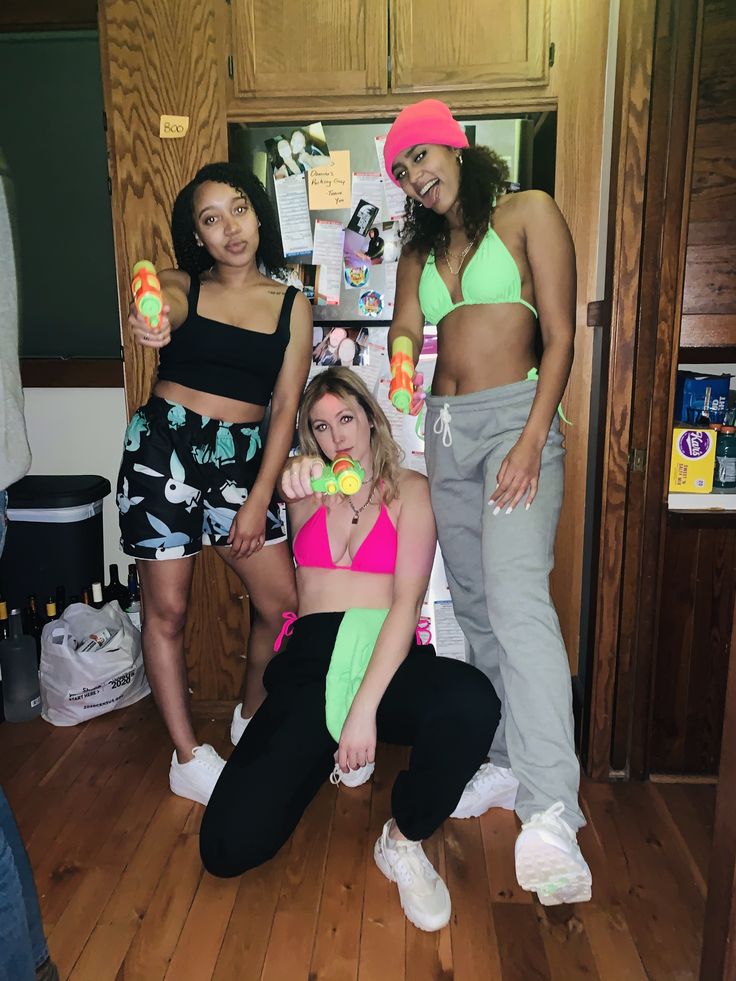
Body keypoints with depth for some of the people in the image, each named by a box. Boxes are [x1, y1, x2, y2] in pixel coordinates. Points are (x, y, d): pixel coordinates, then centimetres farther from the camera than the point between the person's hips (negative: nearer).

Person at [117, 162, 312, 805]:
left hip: (243, 457, 2)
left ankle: (252, 717, 27)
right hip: (165, 446, -1)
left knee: (282, 603, -1)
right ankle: (188, 758, 19)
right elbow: (163, 315, -22)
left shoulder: (292, 305, 5)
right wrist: (147, 326, -49)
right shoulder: (182, 287, 3)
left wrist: (260, 500, -6)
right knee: (167, 608, 2)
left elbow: (286, 408, 0)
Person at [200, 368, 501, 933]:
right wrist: (298, 483, -36)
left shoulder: (410, 489, 8)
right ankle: (334, 749, 16)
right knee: (227, 848, -14)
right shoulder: (311, 491, 17)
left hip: (386, 656, -2)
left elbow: (407, 602, -4)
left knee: (473, 701, -38)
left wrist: (365, 706, -16)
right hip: (310, 659, 2)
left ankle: (403, 841, -7)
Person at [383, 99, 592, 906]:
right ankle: (507, 760, 18)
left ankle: (549, 814, -21)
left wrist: (532, 440, -16)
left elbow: (560, 335, -6)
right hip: (446, 425, 6)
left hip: (515, 415, -6)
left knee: (517, 596, -22)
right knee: (474, 603, 6)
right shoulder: (420, 251, 19)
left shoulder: (528, 213, 3)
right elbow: (402, 349, 12)